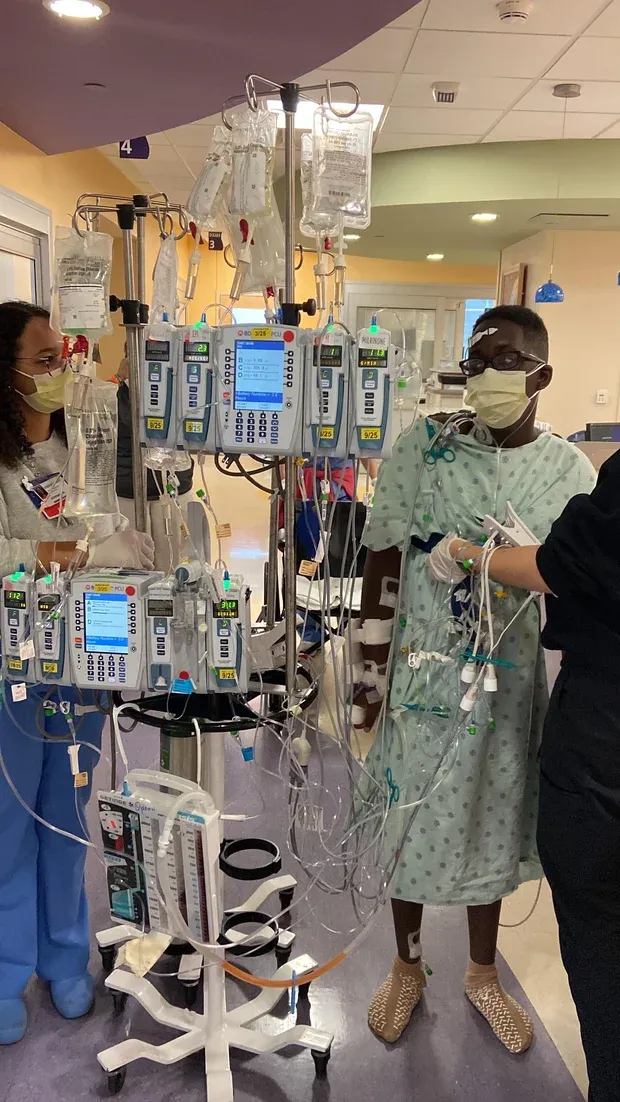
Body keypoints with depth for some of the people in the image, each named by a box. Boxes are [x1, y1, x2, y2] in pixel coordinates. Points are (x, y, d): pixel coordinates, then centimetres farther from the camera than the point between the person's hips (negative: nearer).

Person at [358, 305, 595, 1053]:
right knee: (413, 820, 12)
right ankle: (407, 966, 38)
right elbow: (382, 557, -5)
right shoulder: (423, 446, -9)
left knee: (494, 822, 17)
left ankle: (482, 973, 40)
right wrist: (373, 667, -6)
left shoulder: (571, 470, -4)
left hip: (513, 677, 2)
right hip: (424, 671, -1)